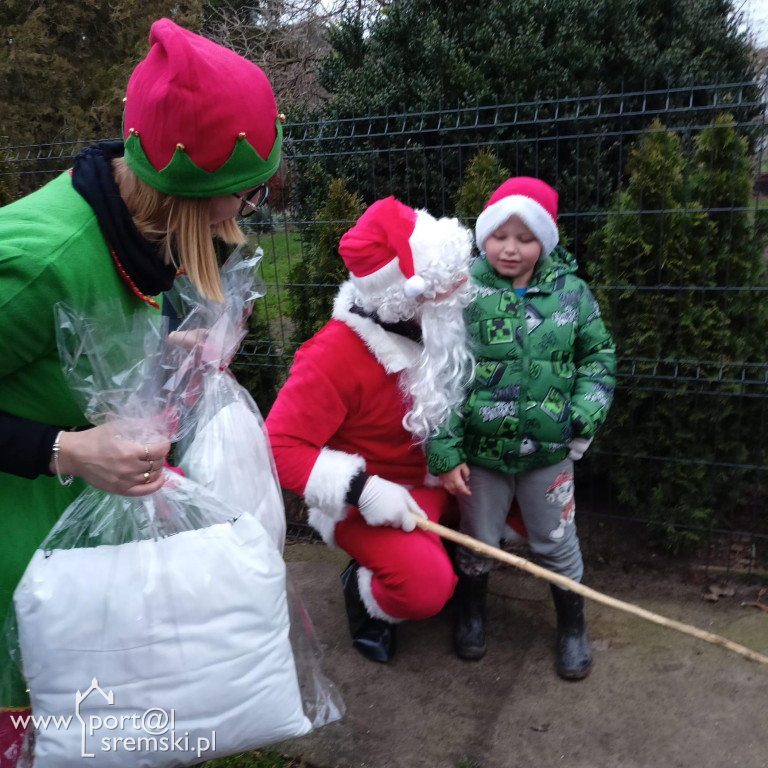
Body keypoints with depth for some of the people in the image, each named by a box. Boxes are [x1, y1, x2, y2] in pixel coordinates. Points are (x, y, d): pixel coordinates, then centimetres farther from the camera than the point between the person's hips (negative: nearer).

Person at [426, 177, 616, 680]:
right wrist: (444, 451, -12)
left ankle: (573, 627, 42)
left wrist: (583, 419, -5)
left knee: (557, 544, 17)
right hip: (479, 452, -1)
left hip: (549, 451, 1)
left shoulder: (571, 292, -5)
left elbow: (598, 355, 7)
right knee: (477, 542, 18)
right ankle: (472, 614, 46)